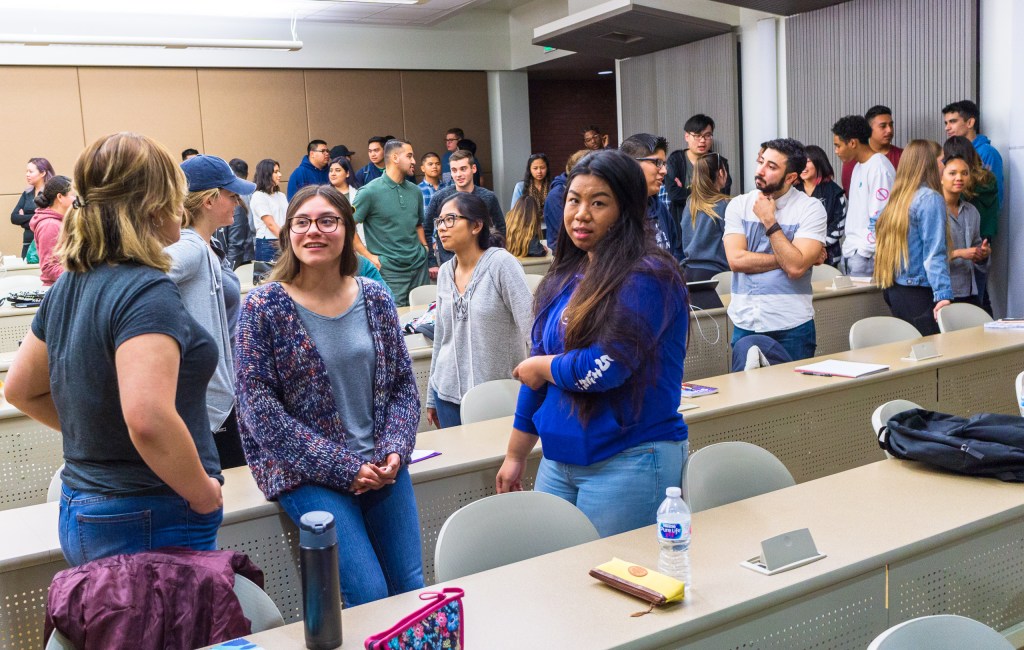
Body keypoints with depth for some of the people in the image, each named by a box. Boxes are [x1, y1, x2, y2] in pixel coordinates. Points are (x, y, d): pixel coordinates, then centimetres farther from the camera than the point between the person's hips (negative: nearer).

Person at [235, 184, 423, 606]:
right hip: (307, 474, -4)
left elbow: (404, 385, 10)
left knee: (412, 589, 4)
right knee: (369, 597, -11)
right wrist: (343, 468, -15)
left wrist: (395, 451, -7)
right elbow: (259, 410, -11)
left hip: (383, 467, 4)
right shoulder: (264, 308, -7)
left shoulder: (375, 299, 5)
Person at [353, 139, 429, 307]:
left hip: (419, 266, 6)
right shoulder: (370, 191, -9)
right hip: (390, 271, -6)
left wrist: (425, 250, 10)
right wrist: (369, 257, -11)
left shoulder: (415, 191, 11)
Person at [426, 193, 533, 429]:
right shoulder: (445, 272, 5)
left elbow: (531, 326, -16)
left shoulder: (501, 263, -12)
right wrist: (432, 397, 17)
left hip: (497, 394, -5)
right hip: (448, 393, 5)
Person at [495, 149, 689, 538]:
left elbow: (605, 369, -22)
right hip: (559, 461, 7)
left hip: (629, 461, -7)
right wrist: (515, 456, 18)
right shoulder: (565, 278, 10)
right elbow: (535, 375, 15)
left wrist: (540, 366, -4)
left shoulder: (647, 277, -13)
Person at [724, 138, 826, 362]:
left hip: (791, 327, -2)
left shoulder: (811, 209, -5)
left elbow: (796, 267, -18)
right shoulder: (738, 205, 3)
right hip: (744, 324, 2)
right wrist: (785, 258, -12)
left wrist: (769, 221, -13)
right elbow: (736, 260, -10)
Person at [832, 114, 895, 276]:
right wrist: (848, 244, 17)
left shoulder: (879, 167, -12)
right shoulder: (858, 166, 18)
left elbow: (879, 216, -17)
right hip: (851, 251, 9)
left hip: (866, 254, -9)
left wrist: (864, 250, -17)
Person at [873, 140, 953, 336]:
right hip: (918, 294, -8)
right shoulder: (931, 198, -10)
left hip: (893, 290, 8)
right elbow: (934, 253, -17)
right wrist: (943, 295, -22)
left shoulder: (898, 198, 13)